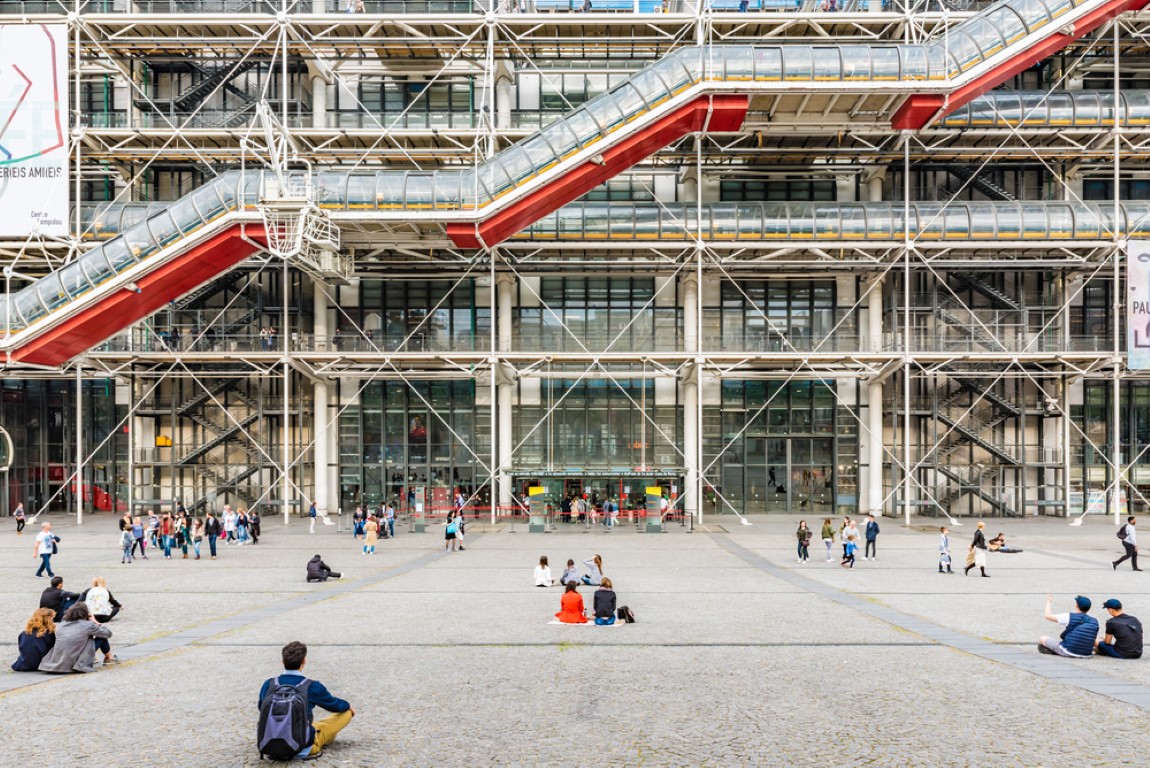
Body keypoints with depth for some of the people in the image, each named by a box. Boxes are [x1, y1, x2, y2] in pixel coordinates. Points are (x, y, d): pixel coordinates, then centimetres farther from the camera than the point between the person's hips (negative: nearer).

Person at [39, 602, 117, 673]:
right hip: (76, 666, -5)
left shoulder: (60, 625, 7)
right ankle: (109, 658, 34)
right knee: (101, 638, 13)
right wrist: (96, 623, 21)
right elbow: (108, 633, 5)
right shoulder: (88, 625, -7)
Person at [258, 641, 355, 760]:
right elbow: (335, 705, 3)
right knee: (346, 711, 11)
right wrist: (348, 706, 27)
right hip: (303, 748, -5)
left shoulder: (268, 684, -7)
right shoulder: (312, 687, -17)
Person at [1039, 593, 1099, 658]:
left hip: (1068, 652, -4)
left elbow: (1047, 616, -3)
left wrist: (1049, 602, 15)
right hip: (1086, 655, 4)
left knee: (1042, 638, 10)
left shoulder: (1070, 617, -10)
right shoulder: (1094, 622, 2)